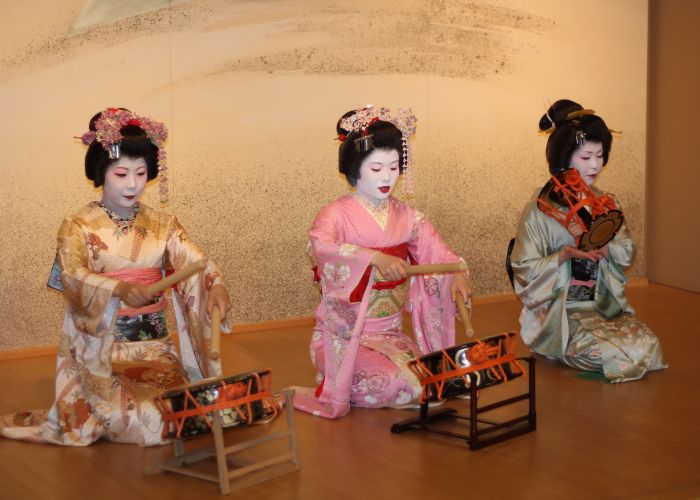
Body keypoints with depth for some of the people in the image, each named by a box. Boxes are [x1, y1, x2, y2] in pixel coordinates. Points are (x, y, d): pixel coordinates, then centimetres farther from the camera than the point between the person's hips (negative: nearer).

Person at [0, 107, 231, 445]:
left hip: (154, 342, 4)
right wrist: (120, 289, -38)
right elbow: (73, 276, -19)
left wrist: (215, 285, -28)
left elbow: (194, 261, -6)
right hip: (102, 346, -4)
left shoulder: (162, 225, 8)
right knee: (145, 421, -19)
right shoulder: (78, 227, -4)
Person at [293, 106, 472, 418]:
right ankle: (338, 388, 3)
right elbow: (321, 245, -32)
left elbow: (438, 252, 3)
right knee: (394, 382, -28)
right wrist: (375, 257, -46)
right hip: (344, 336, -5)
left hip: (391, 333, 6)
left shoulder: (405, 217, 8)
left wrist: (457, 274, -21)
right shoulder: (337, 214, -10)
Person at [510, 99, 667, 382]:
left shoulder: (606, 204, 9)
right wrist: (566, 253, -23)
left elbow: (626, 253, 5)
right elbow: (525, 270, -10)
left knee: (647, 345, -17)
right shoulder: (541, 209, -9)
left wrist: (599, 246, -15)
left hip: (605, 304, 6)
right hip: (559, 310, -5)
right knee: (607, 353, -27)